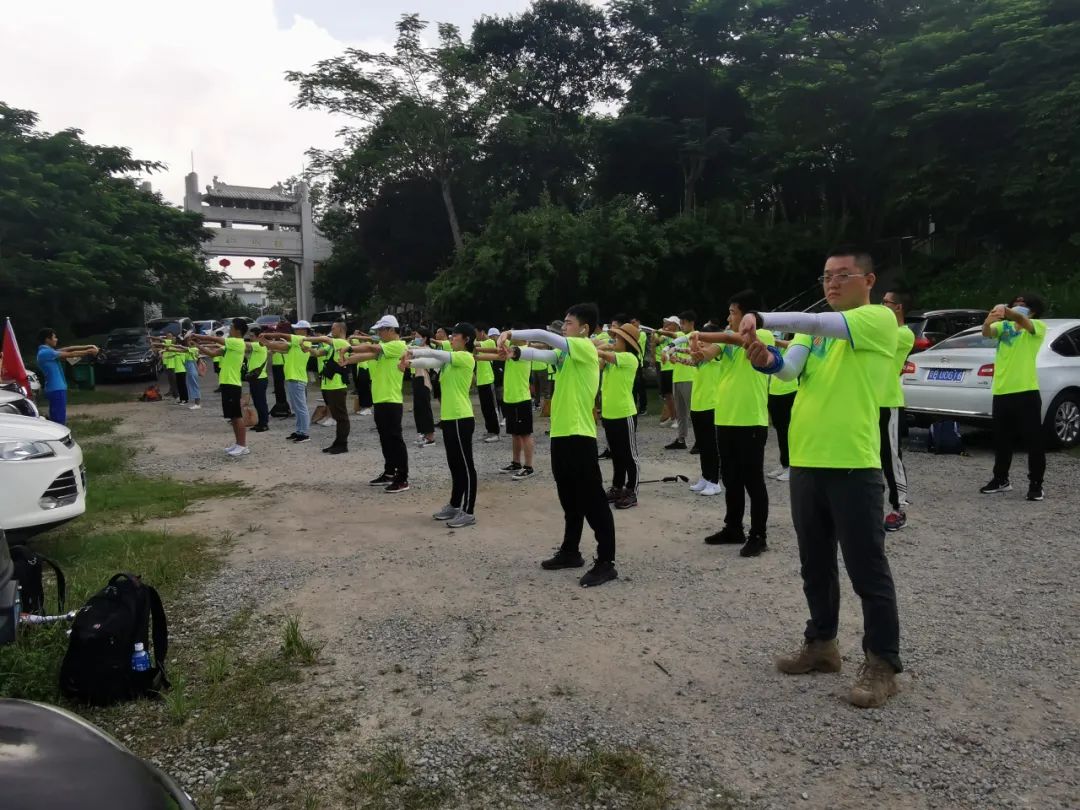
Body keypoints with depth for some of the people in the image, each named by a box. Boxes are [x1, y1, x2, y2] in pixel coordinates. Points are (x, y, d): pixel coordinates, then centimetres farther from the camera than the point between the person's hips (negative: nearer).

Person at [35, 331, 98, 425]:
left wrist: (87, 346, 6)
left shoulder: (47, 351, 15)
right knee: (59, 421, -9)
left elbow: (68, 349, 12)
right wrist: (88, 352, -5)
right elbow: (70, 354, -13)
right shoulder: (45, 352, -15)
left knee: (55, 419, 13)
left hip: (57, 389, 10)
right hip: (56, 390, -10)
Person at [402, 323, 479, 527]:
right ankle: (454, 505, 26)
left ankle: (468, 512, 1)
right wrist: (409, 362, -9)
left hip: (461, 418, -9)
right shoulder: (450, 359, 16)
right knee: (454, 464, 16)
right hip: (449, 418, 9)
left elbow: (434, 354, -19)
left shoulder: (466, 357, -11)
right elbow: (430, 362, 7)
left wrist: (411, 351, -12)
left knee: (465, 465, -4)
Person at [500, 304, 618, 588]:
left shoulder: (585, 348, -11)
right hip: (561, 434, 9)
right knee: (569, 499, 18)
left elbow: (543, 335, -20)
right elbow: (540, 354, 5)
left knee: (592, 501, -3)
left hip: (579, 436, -9)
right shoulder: (565, 352, 15)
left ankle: (606, 563, 2)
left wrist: (510, 333, -12)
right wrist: (515, 352, -14)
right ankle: (570, 552, 31)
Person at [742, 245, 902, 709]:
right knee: (815, 564, 16)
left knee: (866, 568, 1)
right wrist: (765, 358, -24)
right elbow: (789, 368, -4)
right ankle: (822, 644, 30)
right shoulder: (813, 332, 15)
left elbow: (818, 323, -22)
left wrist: (761, 318, -24)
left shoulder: (878, 320, -4)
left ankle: (882, 663, 13)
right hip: (806, 461, 7)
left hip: (853, 464, -7)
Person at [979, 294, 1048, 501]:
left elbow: (1022, 321, -22)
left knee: (1033, 440, -1)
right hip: (1001, 392, 4)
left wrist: (1006, 311, -43)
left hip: (1026, 392, -4)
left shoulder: (1038, 327, 0)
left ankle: (1036, 485, 6)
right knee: (1001, 439, 13)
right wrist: (988, 321, -36)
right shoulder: (1003, 325, 10)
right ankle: (1001, 479, 26)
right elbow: (987, 333, -12)